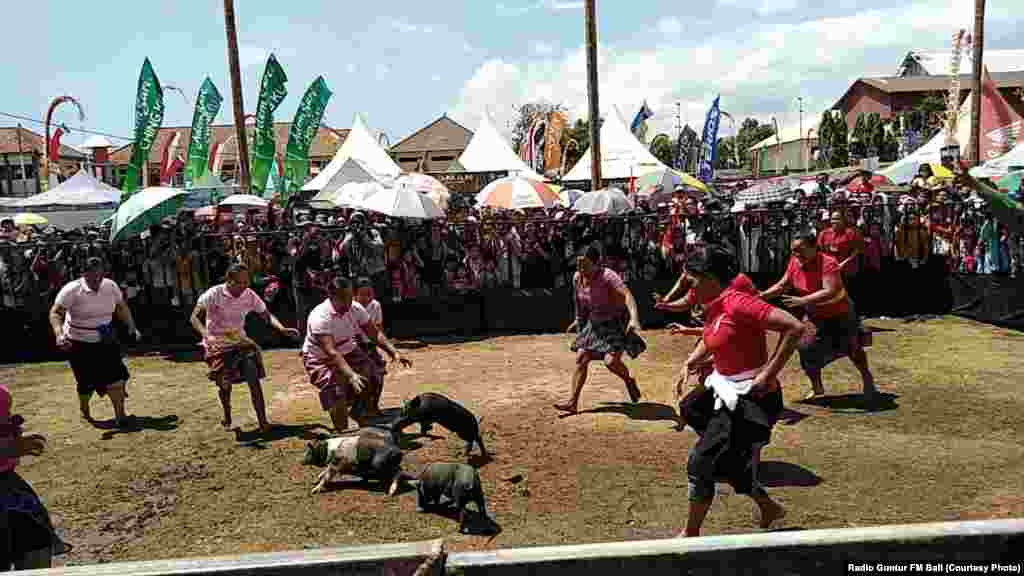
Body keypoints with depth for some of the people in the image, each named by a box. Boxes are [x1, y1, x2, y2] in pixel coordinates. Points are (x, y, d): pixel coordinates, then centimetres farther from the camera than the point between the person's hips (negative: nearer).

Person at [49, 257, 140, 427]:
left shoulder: (111, 286, -4)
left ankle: (120, 416, -2)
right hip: (80, 343, -3)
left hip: (106, 341, 3)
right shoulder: (72, 290, -18)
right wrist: (59, 333, -37)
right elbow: (55, 313, -21)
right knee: (87, 383, 5)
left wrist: (132, 327, 2)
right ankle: (84, 410, 35)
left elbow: (121, 308, 10)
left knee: (115, 377, -9)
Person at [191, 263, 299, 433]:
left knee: (254, 379, -12)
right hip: (217, 343, -2)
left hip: (240, 340, 2)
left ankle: (263, 422, -11)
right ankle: (227, 418, 31)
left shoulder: (250, 296, -9)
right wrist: (207, 336, -40)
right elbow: (195, 317, -21)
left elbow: (267, 315, -4)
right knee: (225, 383, 2)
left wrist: (283, 329, -23)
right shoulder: (214, 294, -19)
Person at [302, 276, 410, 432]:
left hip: (348, 352, 6)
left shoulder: (356, 308, -12)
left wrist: (394, 352, -21)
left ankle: (359, 414, 14)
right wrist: (351, 375, -50)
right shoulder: (320, 317, -31)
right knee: (337, 391, -25)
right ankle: (342, 433, -5)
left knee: (373, 375, -11)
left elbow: (375, 333, -7)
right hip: (321, 359, -6)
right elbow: (331, 352, -39)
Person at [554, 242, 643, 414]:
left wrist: (634, 318, -55)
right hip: (594, 324, 6)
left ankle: (629, 381, 16)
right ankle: (573, 402, 3)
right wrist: (578, 319, 25)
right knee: (581, 358, -3)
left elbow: (627, 294, -40)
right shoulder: (577, 278, -5)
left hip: (615, 323, -6)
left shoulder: (608, 276, -26)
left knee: (611, 361, -18)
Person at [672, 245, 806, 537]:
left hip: (750, 397, -9)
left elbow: (795, 327, -27)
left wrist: (768, 373, -25)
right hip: (725, 392, 9)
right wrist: (689, 364, 9)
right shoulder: (713, 307, 5)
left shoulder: (738, 303, -23)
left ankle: (691, 534, 13)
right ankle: (769, 508, 40)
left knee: (700, 463, -5)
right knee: (727, 462, 19)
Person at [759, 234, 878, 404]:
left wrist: (803, 300, -51)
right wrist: (762, 295, -14)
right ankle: (816, 387, 16)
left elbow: (830, 292, -43)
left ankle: (868, 380, 41)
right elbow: (782, 285, -1)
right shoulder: (794, 263, -14)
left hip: (841, 314, -4)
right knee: (807, 349, -7)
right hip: (815, 317, 4)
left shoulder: (828, 263, -32)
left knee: (853, 349, 13)